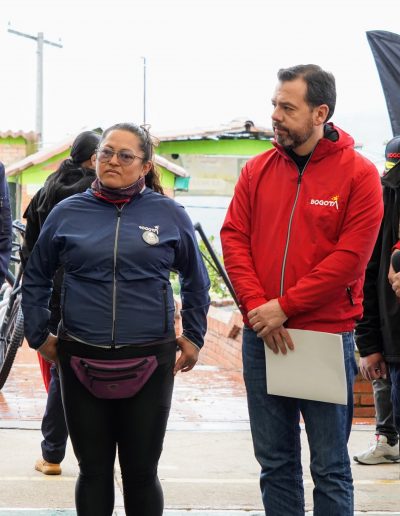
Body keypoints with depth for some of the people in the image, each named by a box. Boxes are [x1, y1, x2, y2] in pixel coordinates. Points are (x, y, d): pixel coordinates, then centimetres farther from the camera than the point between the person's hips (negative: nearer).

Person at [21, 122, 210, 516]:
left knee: (141, 474, 7)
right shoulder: (68, 213, 3)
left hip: (149, 364, -1)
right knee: (93, 471, 9)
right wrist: (38, 336, 11)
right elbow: (36, 277, 14)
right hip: (81, 362, 1)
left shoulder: (169, 214, 1)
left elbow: (195, 279, 14)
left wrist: (194, 337, 13)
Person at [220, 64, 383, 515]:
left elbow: (351, 255, -13)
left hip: (327, 335, -4)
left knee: (330, 469, 5)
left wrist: (284, 306, -15)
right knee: (274, 461, 12)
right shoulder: (257, 170, 6)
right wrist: (255, 305, -11)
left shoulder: (358, 173, -6)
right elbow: (233, 238, 3)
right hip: (261, 336, 4)